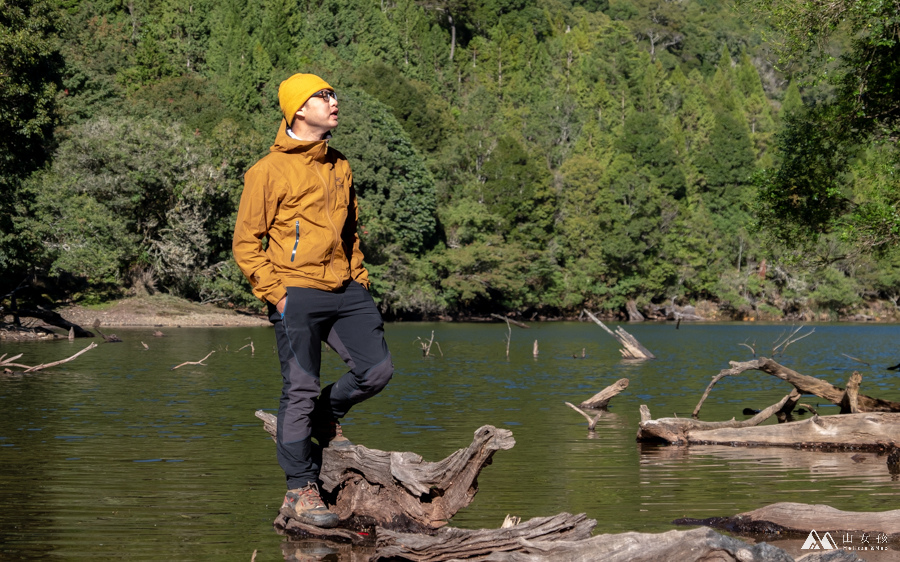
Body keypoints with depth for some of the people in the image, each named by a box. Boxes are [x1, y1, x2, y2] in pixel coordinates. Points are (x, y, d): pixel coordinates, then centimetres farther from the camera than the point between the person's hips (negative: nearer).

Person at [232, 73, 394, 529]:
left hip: (344, 290, 6)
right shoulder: (269, 171, -5)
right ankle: (299, 491, 2)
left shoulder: (340, 167, 16)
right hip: (297, 294, -6)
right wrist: (275, 293, -12)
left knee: (377, 369, 0)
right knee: (301, 389, -7)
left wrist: (359, 277, 15)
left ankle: (325, 419, 29)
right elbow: (246, 242, -4)